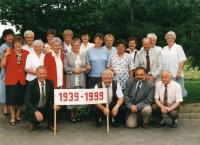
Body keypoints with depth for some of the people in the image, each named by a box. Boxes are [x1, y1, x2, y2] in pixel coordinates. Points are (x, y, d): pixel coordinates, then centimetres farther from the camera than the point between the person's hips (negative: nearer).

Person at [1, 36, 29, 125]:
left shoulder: (26, 53, 3)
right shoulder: (9, 53, 0)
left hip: (22, 79, 2)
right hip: (11, 79, -1)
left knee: (21, 98, 10)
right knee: (12, 98, 4)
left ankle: (18, 115, 28)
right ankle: (13, 116, 19)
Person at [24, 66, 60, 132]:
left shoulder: (50, 82, -2)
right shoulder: (31, 84, -14)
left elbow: (53, 97, 0)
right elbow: (27, 101, -18)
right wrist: (36, 111, -33)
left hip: (46, 108, 4)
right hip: (34, 109, -4)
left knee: (56, 107, -25)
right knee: (38, 118, -33)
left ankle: (50, 124, 2)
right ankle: (33, 122, 6)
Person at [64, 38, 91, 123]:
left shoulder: (84, 55, 11)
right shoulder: (68, 55, 6)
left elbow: (88, 67, 8)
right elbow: (65, 68, -1)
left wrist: (83, 69, -9)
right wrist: (74, 70, -12)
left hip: (81, 80, 2)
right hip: (71, 80, -2)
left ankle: (78, 114, 13)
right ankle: (72, 115, 10)